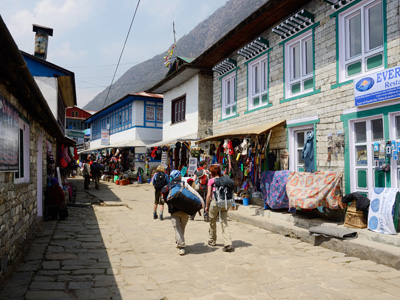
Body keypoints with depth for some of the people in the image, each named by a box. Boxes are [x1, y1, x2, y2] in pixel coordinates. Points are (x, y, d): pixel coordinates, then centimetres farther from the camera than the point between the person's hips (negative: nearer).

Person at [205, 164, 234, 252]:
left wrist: (206, 206, 3)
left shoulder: (211, 181, -4)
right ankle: (228, 244, -10)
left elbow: (209, 194, -6)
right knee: (224, 223, 1)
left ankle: (212, 242, 30)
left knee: (212, 223, 15)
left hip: (214, 203, -3)